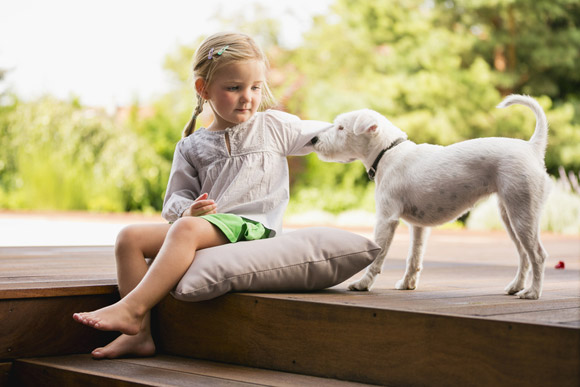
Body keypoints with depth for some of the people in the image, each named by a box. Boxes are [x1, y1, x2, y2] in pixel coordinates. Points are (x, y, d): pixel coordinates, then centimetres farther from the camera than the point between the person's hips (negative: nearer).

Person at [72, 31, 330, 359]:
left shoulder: (274, 126, 11)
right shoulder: (191, 147, 15)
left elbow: (327, 136, 17)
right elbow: (175, 201, 12)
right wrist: (189, 209, -11)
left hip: (252, 227, -5)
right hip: (204, 224, 5)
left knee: (186, 229, -33)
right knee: (130, 237, -11)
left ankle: (132, 308, -36)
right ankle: (140, 333, -15)